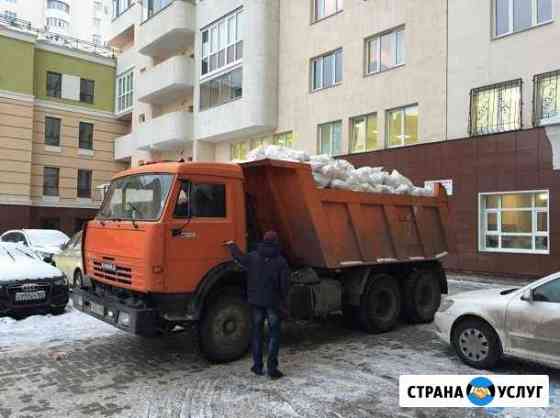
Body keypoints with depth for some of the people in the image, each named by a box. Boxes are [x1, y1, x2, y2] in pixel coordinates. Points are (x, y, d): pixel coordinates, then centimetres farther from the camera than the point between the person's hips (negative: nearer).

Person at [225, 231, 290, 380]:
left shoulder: (253, 257, 0)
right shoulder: (281, 261, -7)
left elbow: (239, 257, 18)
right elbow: (284, 285, -8)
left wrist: (232, 245, 36)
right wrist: (283, 303, 3)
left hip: (256, 301, 3)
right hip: (273, 303, -2)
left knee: (257, 333, 13)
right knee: (274, 334, 5)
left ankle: (257, 366, 17)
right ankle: (272, 368, 3)